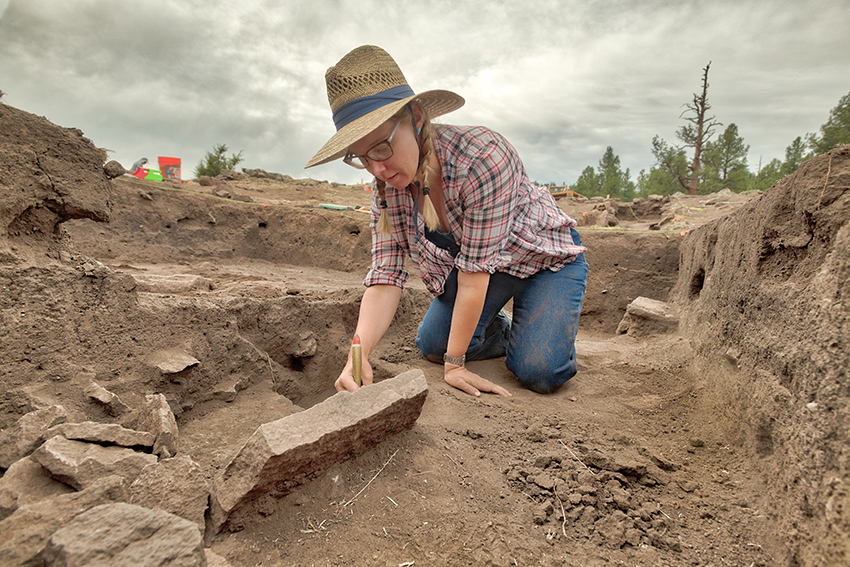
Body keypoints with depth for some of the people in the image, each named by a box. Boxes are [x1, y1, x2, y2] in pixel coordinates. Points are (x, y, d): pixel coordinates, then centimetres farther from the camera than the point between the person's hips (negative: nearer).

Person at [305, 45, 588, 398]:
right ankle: (504, 332, 23)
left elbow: (475, 272, -34)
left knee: (540, 373, -21)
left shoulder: (482, 157, -38)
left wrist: (455, 363, -27)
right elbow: (386, 276, -20)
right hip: (472, 262, 6)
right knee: (431, 346, -4)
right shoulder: (385, 186, -17)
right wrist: (359, 352, -37)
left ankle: (545, 333, 14)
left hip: (547, 255, -5)